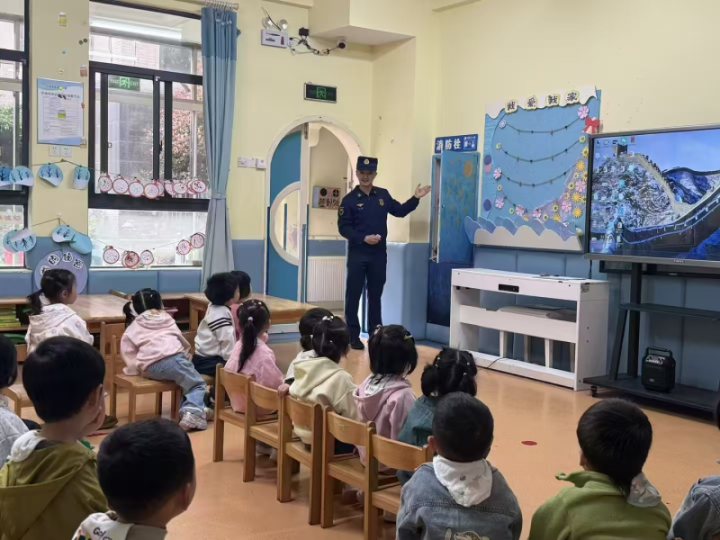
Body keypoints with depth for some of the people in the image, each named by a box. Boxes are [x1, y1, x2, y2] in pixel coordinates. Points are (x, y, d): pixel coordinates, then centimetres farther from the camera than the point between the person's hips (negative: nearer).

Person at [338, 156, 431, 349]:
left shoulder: (383, 195, 7)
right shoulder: (349, 199, -5)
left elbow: (400, 211, 18)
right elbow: (343, 228, -9)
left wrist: (415, 198, 6)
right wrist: (364, 238, -19)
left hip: (379, 254, 4)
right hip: (358, 254, -4)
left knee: (375, 295, 12)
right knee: (354, 295, 0)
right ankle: (353, 336, 7)